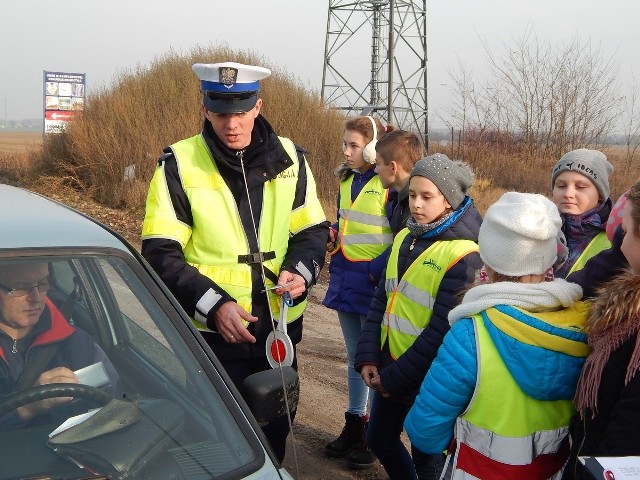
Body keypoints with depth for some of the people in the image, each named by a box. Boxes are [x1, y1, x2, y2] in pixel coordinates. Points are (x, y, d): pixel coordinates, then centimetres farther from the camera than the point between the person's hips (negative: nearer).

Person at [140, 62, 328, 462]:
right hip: (210, 334, -3)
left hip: (279, 329, 4)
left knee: (275, 433, 19)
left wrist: (300, 272, -14)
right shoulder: (180, 165, -9)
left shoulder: (288, 159, 1)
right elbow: (161, 255, -10)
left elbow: (313, 232, 7)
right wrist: (214, 305, -22)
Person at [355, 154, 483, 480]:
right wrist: (367, 357, -4)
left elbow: (443, 330, -21)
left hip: (427, 379, -7)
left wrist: (395, 379, -17)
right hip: (387, 368, 7)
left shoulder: (464, 255, -18)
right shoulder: (405, 238, 5)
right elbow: (381, 300, 7)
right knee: (379, 440, 21)